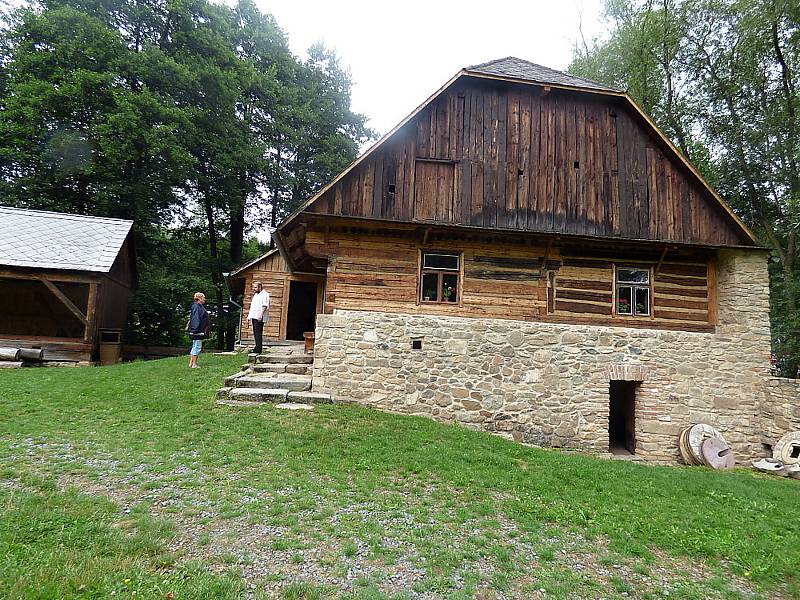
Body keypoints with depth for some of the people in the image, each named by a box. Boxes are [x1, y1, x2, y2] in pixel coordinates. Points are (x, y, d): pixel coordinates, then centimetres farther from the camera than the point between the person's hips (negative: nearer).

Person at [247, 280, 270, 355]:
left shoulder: (264, 294, -7)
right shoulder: (256, 294, 23)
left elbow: (265, 306, -16)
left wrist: (260, 314, -23)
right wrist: (250, 314, 23)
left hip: (259, 317, -10)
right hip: (254, 316, 10)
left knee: (258, 333, -12)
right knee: (255, 333, 11)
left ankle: (258, 349, -13)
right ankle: (257, 347, 16)